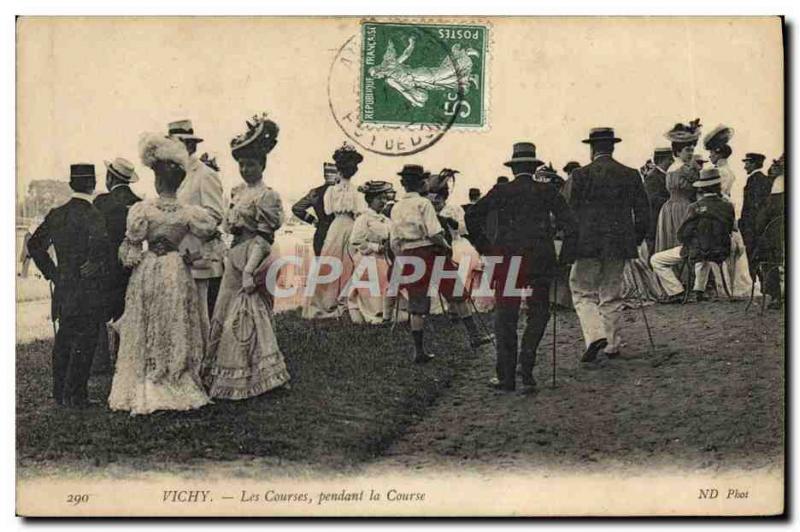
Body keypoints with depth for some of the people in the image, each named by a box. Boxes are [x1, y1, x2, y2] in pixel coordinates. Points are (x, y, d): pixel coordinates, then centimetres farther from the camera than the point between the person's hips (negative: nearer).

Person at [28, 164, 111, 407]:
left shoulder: (56, 214, 7)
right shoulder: (91, 214, -14)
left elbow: (35, 244, 14)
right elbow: (100, 243, -31)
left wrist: (52, 272, 16)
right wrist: (96, 267, -15)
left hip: (63, 289, 7)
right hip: (88, 292, -7)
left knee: (63, 342, 16)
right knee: (83, 343, -1)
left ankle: (59, 393, 24)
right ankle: (75, 395, 1)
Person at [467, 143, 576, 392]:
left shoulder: (502, 192, 2)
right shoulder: (547, 190, 4)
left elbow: (471, 216, -1)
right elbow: (569, 225, -2)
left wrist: (484, 249, 9)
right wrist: (565, 257, 5)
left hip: (507, 258, 0)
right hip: (540, 260, 1)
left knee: (505, 318, 7)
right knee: (538, 314, 14)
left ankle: (506, 377, 8)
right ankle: (526, 370, 1)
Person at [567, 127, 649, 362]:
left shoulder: (581, 175, -7)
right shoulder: (631, 175, 4)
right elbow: (643, 213, 7)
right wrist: (635, 241, 19)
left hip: (588, 244, -4)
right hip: (619, 245, 4)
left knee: (583, 292, 6)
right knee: (612, 296, 13)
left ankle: (595, 335, -13)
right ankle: (612, 345, 16)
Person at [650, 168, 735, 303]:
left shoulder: (696, 207, -17)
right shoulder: (727, 206, -7)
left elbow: (682, 234, -13)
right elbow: (729, 230, 6)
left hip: (695, 252, -5)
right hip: (719, 254, 5)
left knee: (656, 260, 8)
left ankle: (676, 292, 1)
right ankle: (699, 290, 36)